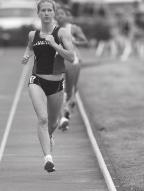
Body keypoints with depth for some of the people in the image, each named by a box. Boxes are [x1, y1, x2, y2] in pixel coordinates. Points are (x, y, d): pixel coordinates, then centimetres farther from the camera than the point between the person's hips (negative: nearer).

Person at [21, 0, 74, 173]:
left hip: (56, 83, 0)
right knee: (42, 118, -21)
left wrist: (54, 44, -25)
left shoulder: (61, 33, -6)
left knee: (53, 123, 17)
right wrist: (26, 56, 4)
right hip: (37, 81, 0)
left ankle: (48, 137, 54)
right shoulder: (33, 35, 4)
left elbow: (71, 58, -14)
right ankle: (48, 158, -26)